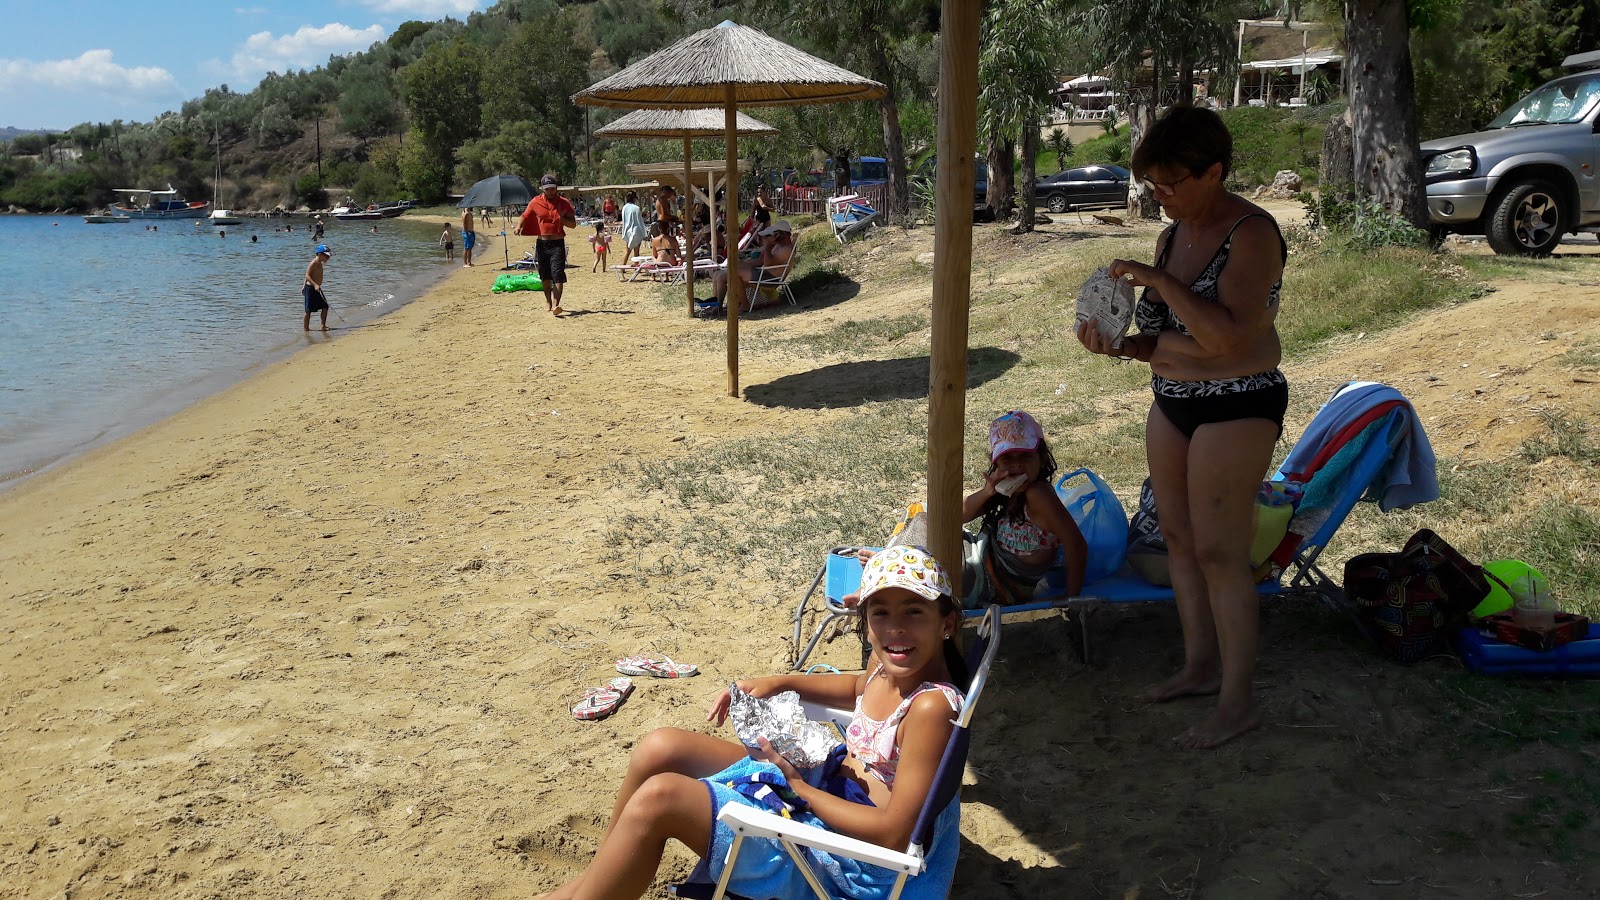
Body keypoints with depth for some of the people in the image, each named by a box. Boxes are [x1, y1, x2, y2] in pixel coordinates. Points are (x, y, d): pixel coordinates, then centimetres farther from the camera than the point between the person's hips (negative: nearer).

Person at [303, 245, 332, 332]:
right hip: (310, 289, -9)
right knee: (309, 310, -3)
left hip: (316, 289, 9)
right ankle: (306, 328, 4)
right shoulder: (313, 263, -16)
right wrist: (315, 285, -33)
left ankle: (323, 326, 12)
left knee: (325, 306, 7)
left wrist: (304, 286, 25)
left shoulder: (319, 263, 12)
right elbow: (307, 276, -22)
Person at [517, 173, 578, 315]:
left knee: (558, 274, -13)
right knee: (545, 274, 11)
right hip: (542, 243, 2)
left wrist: (561, 219, -15)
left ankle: (556, 304, -19)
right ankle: (548, 301, 26)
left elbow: (573, 224, 3)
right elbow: (525, 217, 6)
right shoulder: (535, 202, 3)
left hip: (558, 243, -2)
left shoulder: (564, 203, 1)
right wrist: (519, 226, -15)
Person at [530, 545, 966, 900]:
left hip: (846, 860, -9)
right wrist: (778, 682, 9)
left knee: (659, 797, -20)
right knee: (660, 748, 5)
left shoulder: (930, 706, -26)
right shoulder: (889, 666, -3)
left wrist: (799, 787, -18)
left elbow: (893, 832, -25)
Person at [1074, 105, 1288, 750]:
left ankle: (1237, 702, 8)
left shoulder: (1252, 233, -17)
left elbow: (1227, 336, -29)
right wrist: (1117, 345, -6)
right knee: (1178, 537, 15)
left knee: (1219, 555, -5)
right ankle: (1200, 665, 31)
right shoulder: (1173, 235, 7)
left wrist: (1158, 281, -27)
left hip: (1235, 407, -8)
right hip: (1172, 403, 9)